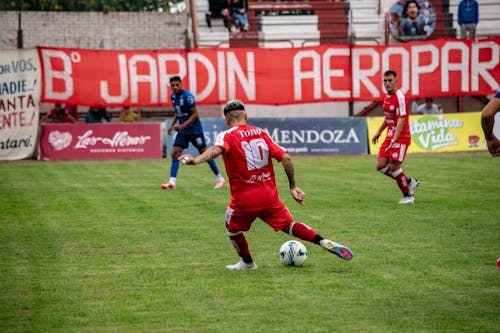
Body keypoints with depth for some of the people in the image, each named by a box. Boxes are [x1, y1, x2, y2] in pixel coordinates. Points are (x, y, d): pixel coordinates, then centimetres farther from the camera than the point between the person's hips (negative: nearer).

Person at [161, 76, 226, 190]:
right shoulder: (173, 96, 5)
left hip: (195, 129, -7)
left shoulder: (187, 96, -19)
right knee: (175, 153, -7)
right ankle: (172, 182, -10)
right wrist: (172, 125, 13)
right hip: (182, 130, 7)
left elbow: (195, 114, -20)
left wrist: (183, 125, -26)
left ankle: (219, 178, 13)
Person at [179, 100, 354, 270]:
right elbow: (286, 158, 2)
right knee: (288, 225, 17)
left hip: (244, 199, -4)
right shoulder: (261, 133, 9)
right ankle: (326, 243, 2)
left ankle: (247, 262, 35)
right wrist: (293, 187, 10)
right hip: (270, 195, 4)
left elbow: (216, 150, -29)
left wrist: (195, 160, -46)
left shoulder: (226, 136, -4)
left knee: (232, 227, 24)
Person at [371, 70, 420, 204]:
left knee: (394, 167, -10)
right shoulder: (386, 97, 10)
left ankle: (408, 196, 7)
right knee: (381, 165, 2)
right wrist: (379, 131, 30)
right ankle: (409, 181, 18)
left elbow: (401, 120, -24)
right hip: (390, 136, 8)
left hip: (401, 137, -8)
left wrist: (394, 139, -33)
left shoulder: (399, 97, -17)